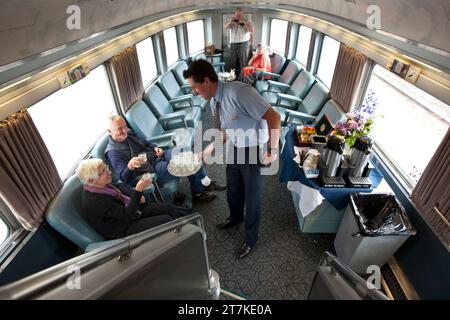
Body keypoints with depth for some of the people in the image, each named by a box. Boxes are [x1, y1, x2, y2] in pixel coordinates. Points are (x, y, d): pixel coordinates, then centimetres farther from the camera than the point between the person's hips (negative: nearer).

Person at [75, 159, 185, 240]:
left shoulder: (102, 185, -7)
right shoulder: (95, 202, -32)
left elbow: (119, 186, 14)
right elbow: (128, 214, -29)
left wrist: (137, 195, -2)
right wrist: (138, 191, -34)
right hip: (124, 231, -8)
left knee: (168, 207, 1)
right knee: (166, 220, -14)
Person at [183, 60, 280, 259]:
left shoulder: (238, 92, -30)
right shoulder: (214, 101, -3)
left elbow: (273, 117, -30)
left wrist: (272, 151, -26)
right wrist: (210, 148, 6)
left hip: (254, 151, -7)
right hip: (235, 148, 8)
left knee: (252, 196, 10)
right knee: (233, 189, 25)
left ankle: (250, 239, 35)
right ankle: (235, 217, 57)